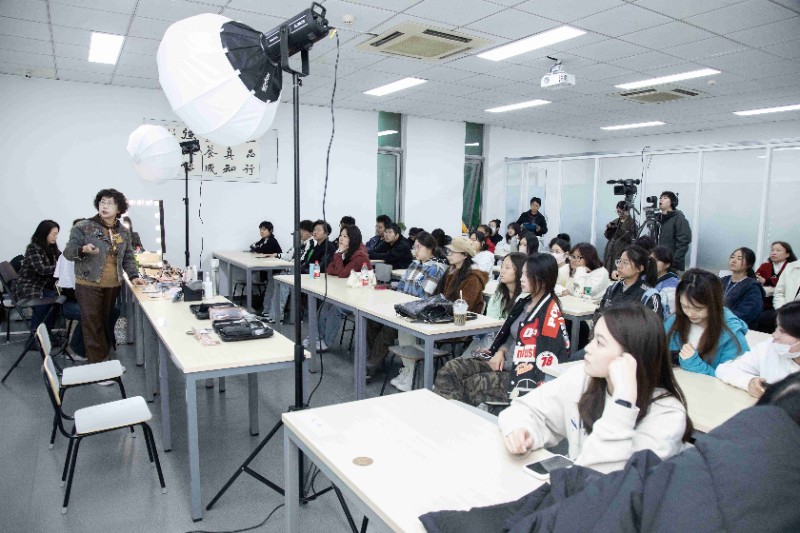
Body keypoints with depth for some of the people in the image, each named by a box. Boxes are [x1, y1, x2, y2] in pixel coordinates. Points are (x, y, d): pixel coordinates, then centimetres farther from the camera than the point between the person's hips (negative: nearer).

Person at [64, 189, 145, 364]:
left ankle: (107, 359, 26)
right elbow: (68, 252, -5)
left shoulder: (124, 232, 8)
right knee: (93, 325, -3)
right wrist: (83, 250, -26)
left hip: (113, 286, 4)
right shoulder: (83, 227, -6)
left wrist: (133, 276, 3)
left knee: (108, 323, 13)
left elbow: (128, 257, 16)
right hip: (89, 285, -4)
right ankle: (97, 364, 5)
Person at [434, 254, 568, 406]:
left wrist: (505, 365, -15)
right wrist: (501, 352, 0)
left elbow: (544, 356, -19)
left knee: (469, 385, -24)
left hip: (525, 376, -8)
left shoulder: (550, 310, -14)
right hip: (507, 363, 8)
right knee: (450, 369, -11)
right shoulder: (526, 302, 12)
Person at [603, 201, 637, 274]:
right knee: (609, 272, 2)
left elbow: (631, 238, -11)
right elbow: (607, 236, 16)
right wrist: (609, 228, -4)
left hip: (622, 252, -5)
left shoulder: (631, 222, -1)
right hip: (611, 251, 6)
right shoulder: (615, 221, 16)